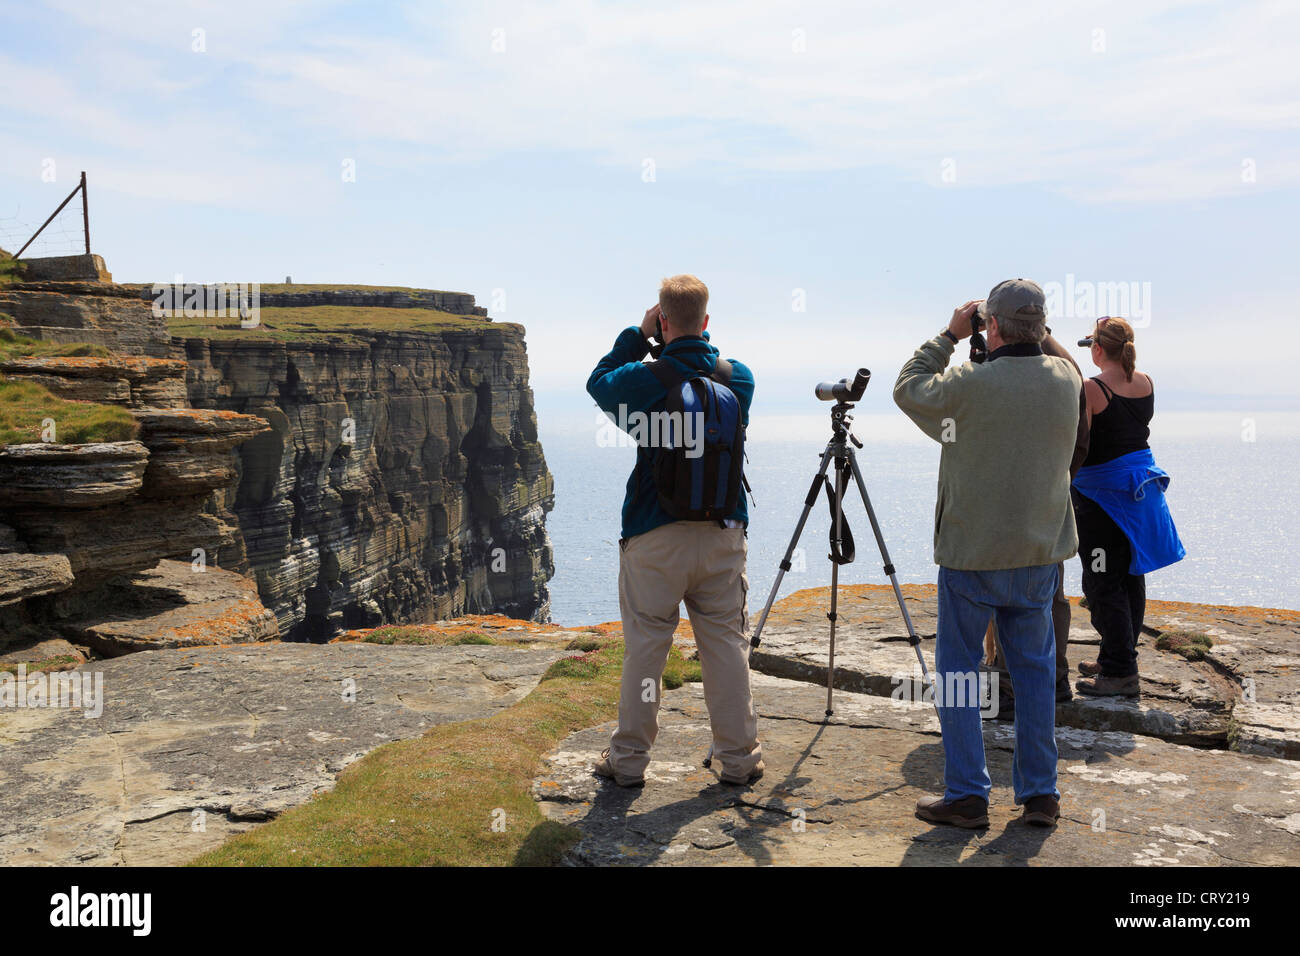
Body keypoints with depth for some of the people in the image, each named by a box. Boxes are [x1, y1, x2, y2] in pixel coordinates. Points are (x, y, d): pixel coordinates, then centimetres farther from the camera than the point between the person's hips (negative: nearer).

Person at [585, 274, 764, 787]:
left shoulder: (644, 379, -11)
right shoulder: (740, 378, 0)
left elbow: (597, 382, 10)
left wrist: (638, 334, 9)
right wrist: (696, 339, 14)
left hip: (655, 537, -3)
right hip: (724, 533, 3)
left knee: (644, 647, 6)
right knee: (727, 645, 10)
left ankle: (628, 760, 15)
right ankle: (739, 759, 17)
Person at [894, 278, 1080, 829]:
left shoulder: (971, 384, -18)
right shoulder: (1067, 379, -3)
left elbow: (908, 389, 0)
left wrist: (949, 335, 7)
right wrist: (1033, 334, 13)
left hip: (971, 554, -4)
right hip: (1041, 551, 5)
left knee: (958, 669, 7)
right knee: (1034, 668, 14)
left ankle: (967, 795, 10)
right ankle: (1040, 794, 19)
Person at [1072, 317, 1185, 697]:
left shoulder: (1090, 389, -18)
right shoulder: (1147, 384, 4)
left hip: (1100, 494, -8)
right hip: (1142, 490, 8)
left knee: (1103, 584, -2)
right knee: (1131, 579, 15)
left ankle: (1120, 673, 0)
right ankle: (1116, 657, 27)